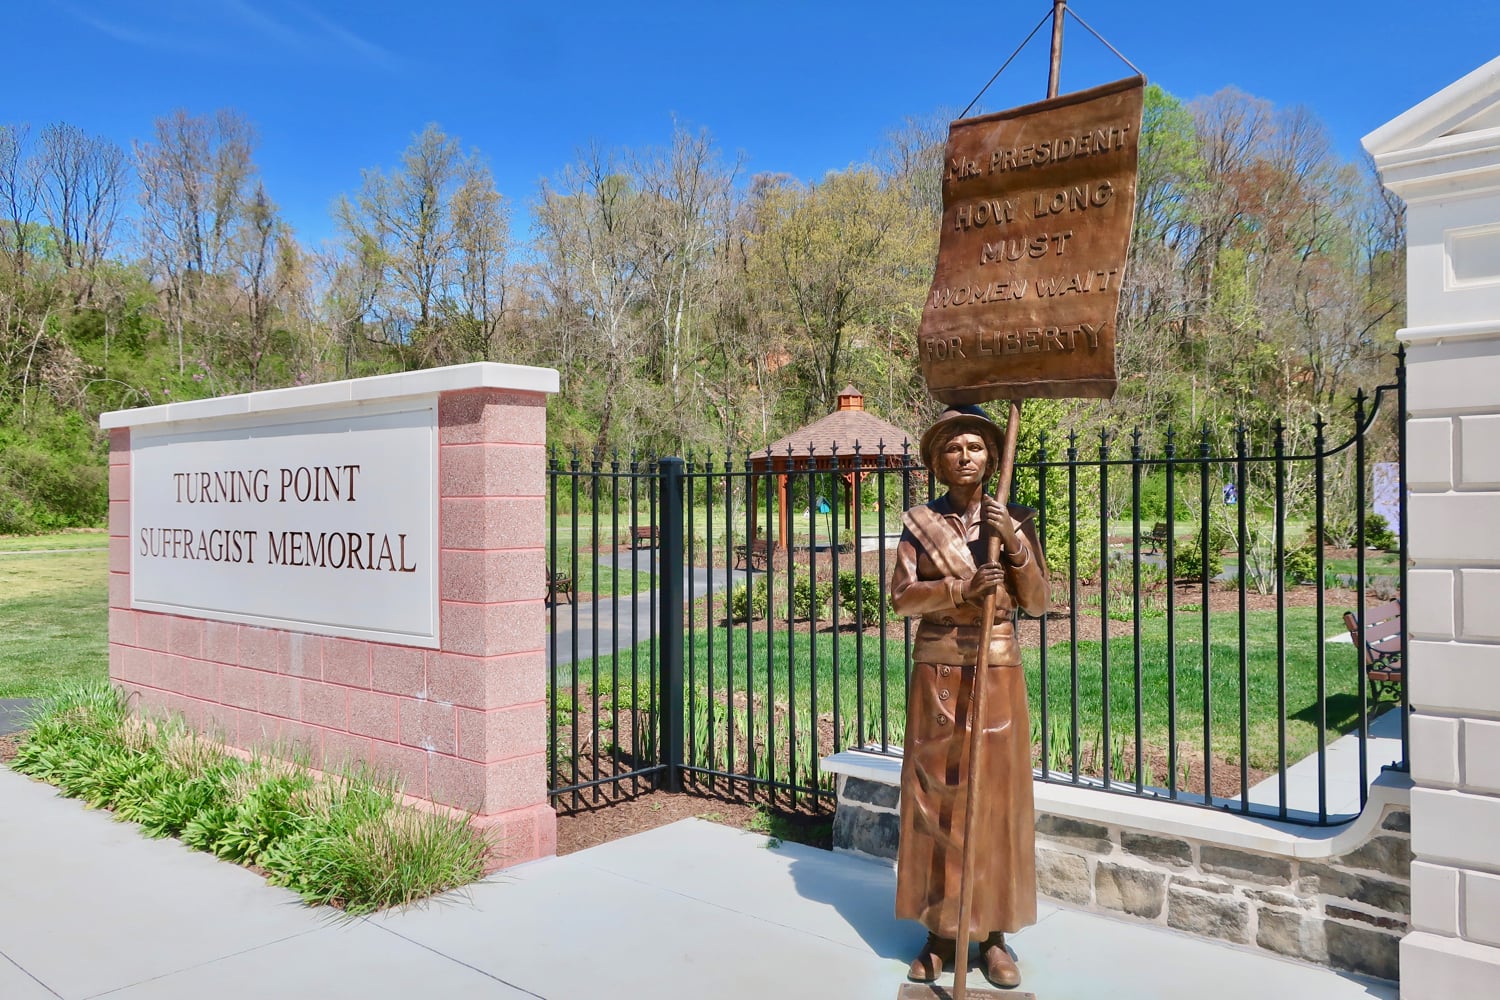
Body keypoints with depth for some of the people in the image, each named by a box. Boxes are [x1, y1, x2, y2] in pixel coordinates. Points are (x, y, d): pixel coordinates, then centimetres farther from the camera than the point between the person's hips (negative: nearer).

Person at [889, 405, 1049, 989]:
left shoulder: (1015, 521, 4)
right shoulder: (920, 522, 2)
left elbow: (1036, 603, -1)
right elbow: (901, 597, -7)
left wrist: (1015, 542, -15)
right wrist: (963, 588, -21)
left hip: (997, 669, 0)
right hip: (937, 671, 0)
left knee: (997, 797, 3)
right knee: (935, 797, 2)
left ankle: (994, 935, 15)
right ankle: (939, 931, 14)